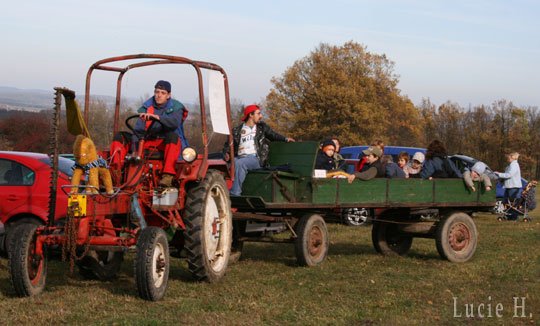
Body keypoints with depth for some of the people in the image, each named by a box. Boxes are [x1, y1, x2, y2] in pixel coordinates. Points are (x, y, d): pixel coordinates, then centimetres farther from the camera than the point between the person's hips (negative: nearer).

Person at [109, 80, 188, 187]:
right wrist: (134, 151, -17)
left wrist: (156, 117, -40)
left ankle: (168, 175, -48)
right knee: (120, 137, -6)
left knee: (172, 136, -39)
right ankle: (115, 170, -25)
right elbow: (138, 130, -4)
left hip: (166, 143, -4)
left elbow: (174, 122, -25)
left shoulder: (175, 107, -1)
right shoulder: (146, 107, 6)